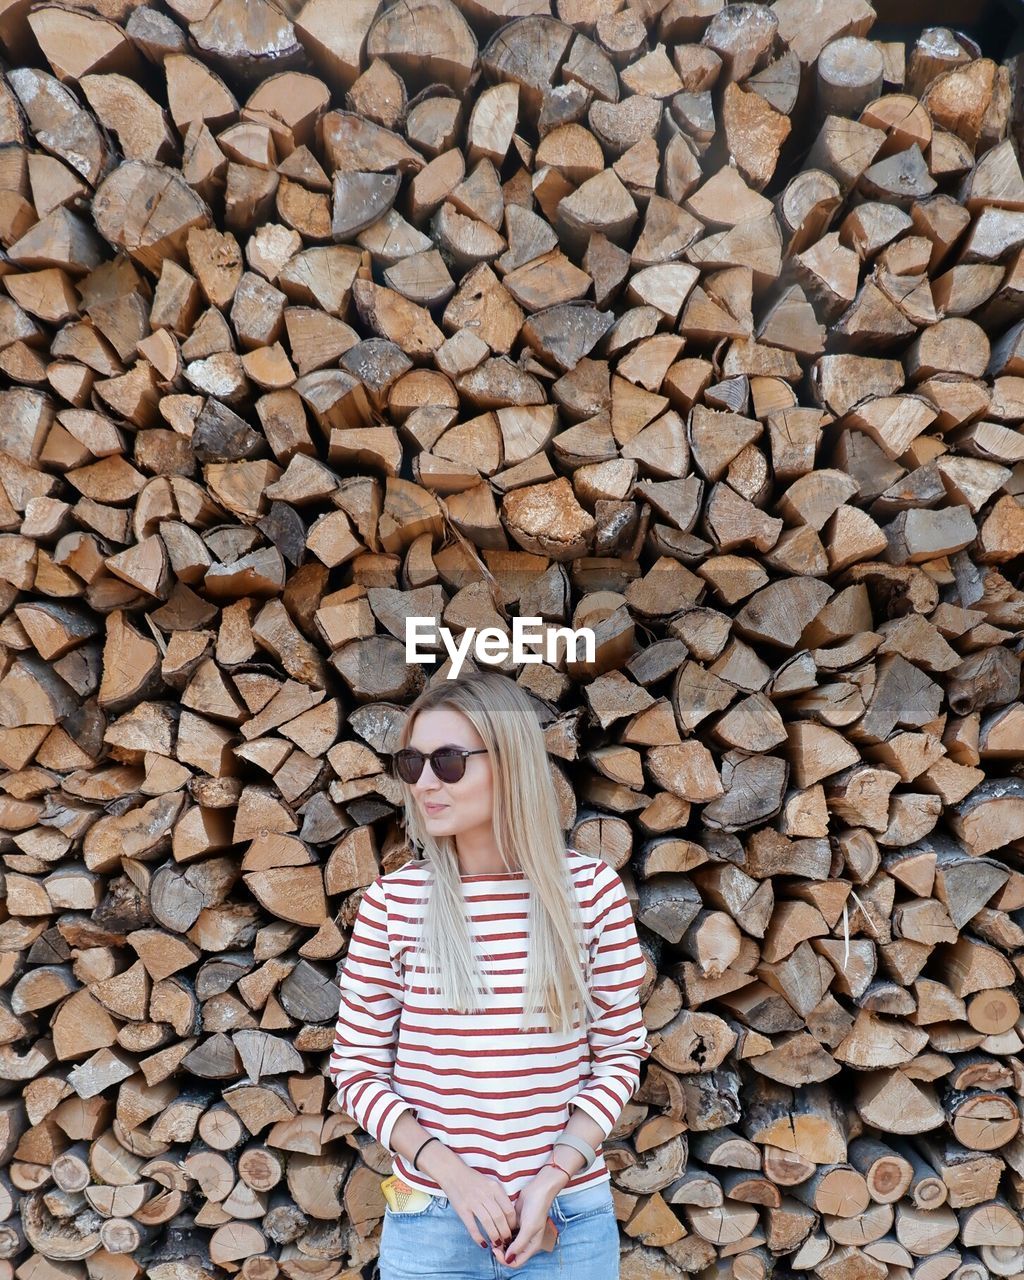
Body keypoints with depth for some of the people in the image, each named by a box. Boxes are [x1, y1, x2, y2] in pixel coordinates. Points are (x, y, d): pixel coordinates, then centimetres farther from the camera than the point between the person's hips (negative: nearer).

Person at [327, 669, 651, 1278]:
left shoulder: (592, 889, -10)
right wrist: (450, 1169, -14)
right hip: (431, 1220, 0)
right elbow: (357, 1069, -3)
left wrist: (553, 1177, -11)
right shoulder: (393, 900, -10)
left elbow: (621, 1052, -2)